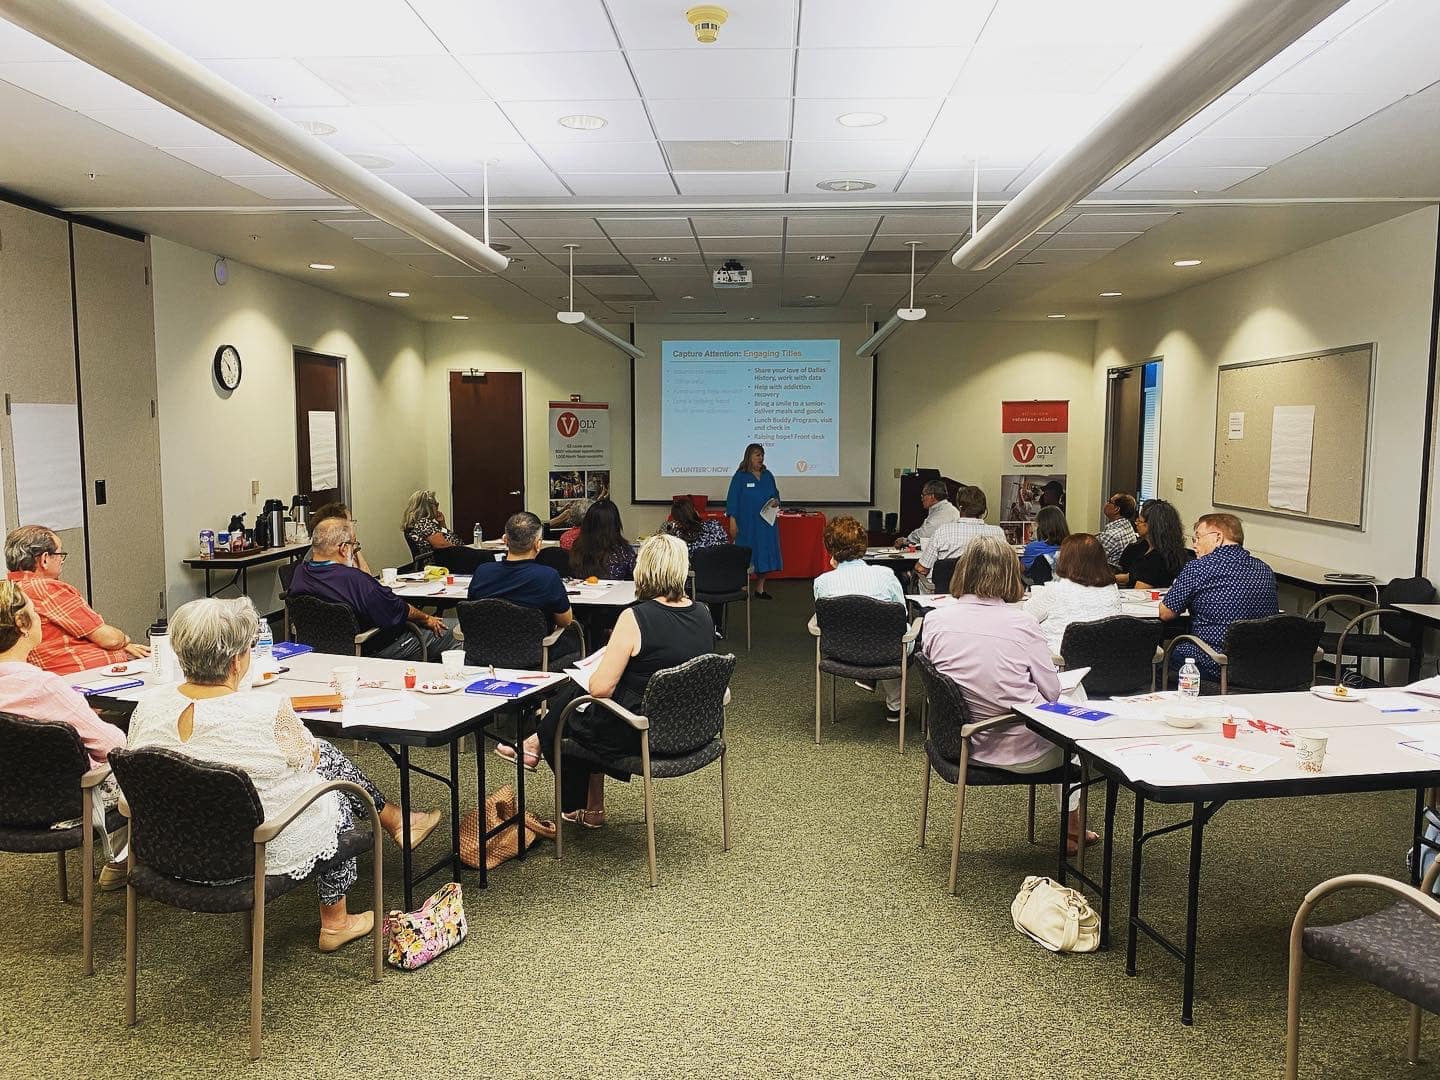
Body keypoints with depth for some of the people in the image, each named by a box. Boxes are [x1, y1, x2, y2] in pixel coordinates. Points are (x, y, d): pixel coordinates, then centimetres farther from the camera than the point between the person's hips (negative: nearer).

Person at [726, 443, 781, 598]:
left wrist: (776, 501, -6)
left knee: (764, 555, 5)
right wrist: (733, 522, -13)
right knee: (747, 556, -3)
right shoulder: (740, 476, -4)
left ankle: (760, 589, 15)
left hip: (766, 523, 5)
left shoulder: (767, 475, 10)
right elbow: (732, 499, -7)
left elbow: (776, 494, 18)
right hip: (747, 524, -5)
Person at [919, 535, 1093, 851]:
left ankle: (1071, 824, 43)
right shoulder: (1022, 622, -19)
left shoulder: (934, 620, -9)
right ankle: (1072, 823, 41)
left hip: (962, 742, 5)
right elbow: (1052, 692, -9)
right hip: (1021, 752, -5)